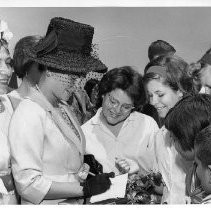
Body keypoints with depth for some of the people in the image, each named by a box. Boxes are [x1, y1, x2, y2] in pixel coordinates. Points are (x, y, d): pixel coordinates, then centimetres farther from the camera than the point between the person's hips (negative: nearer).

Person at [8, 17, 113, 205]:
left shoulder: (63, 107, 7)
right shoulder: (28, 114, -17)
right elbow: (28, 184, -19)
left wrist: (86, 168, -2)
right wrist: (85, 188, -19)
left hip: (76, 202, 7)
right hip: (47, 204, -7)